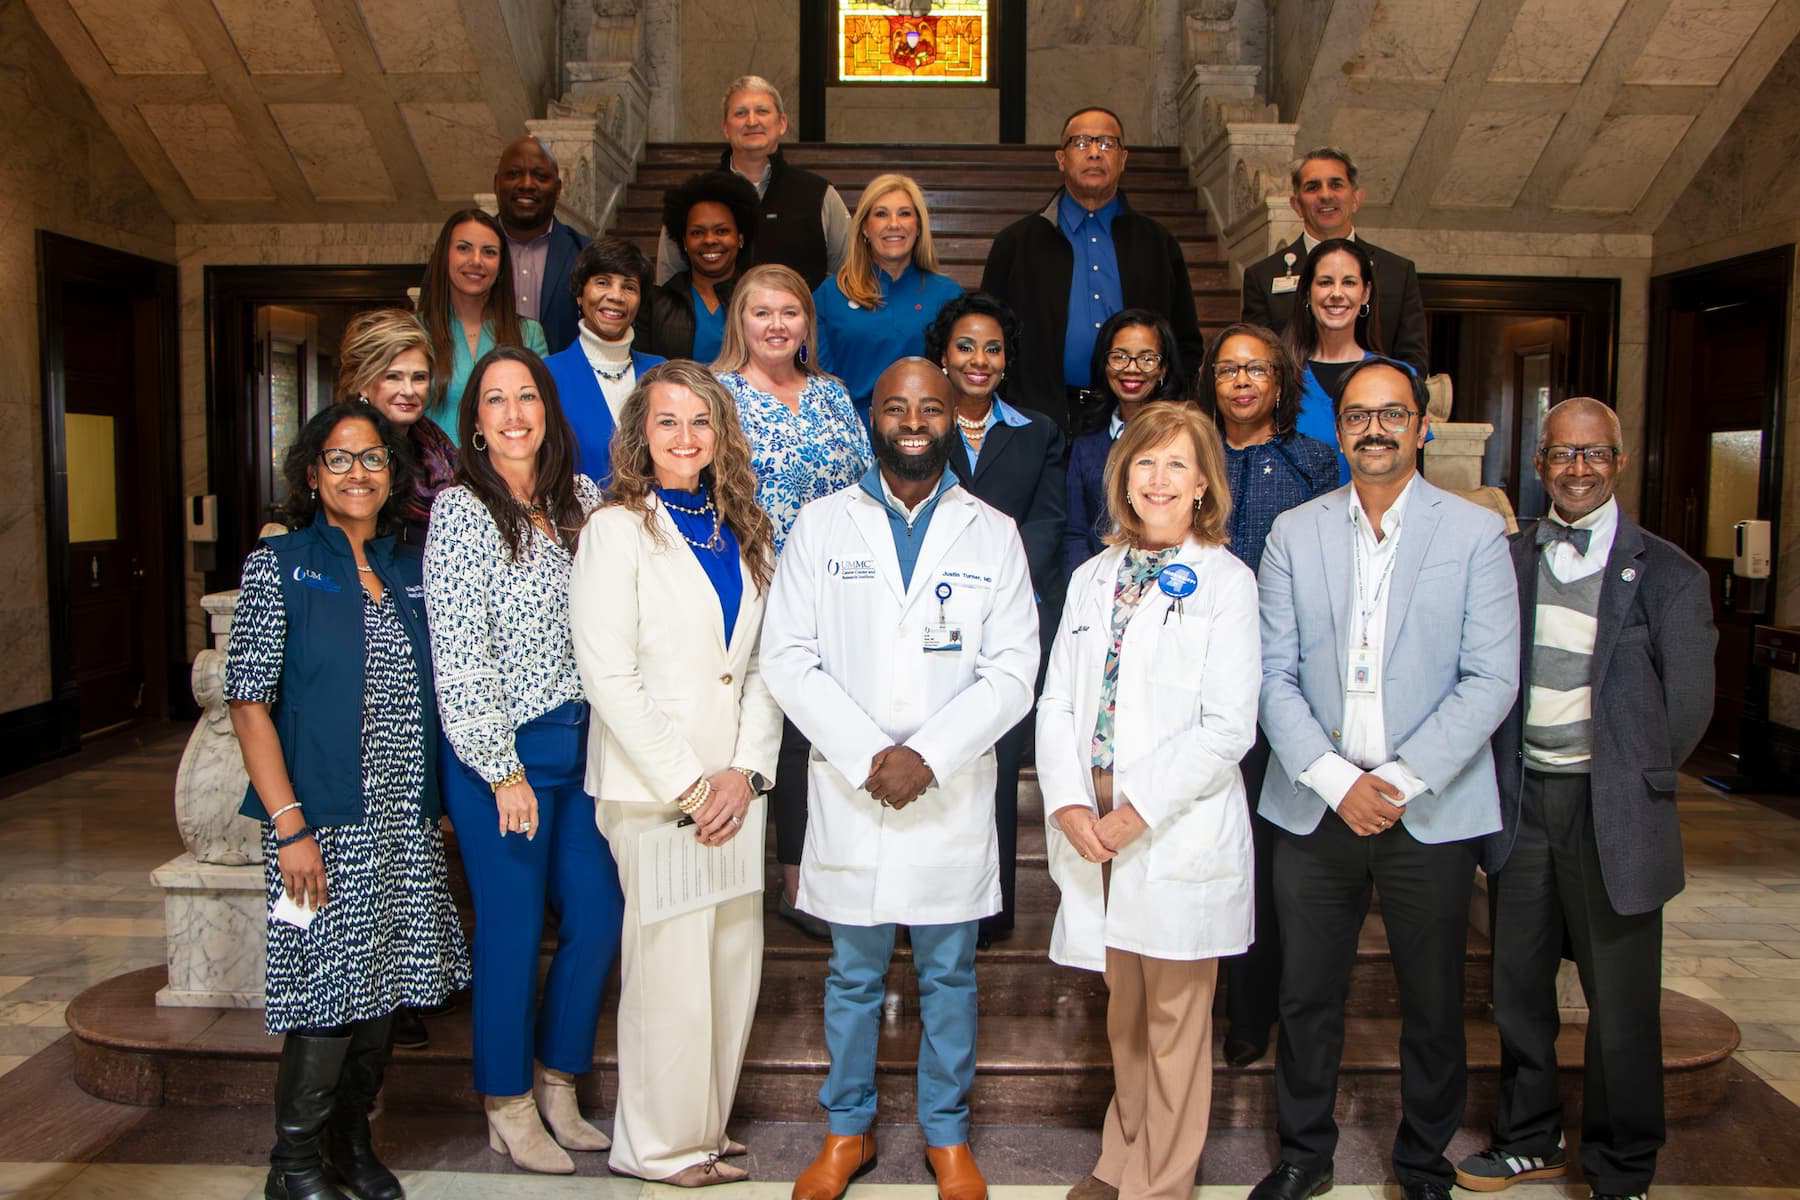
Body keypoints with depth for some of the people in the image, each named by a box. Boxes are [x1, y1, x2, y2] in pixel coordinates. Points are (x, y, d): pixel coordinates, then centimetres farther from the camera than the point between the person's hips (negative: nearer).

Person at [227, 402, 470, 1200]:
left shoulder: (410, 571, 10)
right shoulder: (279, 566, -3)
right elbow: (249, 705, -8)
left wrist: (430, 806, 7)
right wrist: (290, 826, -14)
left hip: (405, 826, 5)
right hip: (322, 822, -5)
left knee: (381, 992, 12)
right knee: (328, 994, 0)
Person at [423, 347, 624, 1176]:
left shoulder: (582, 498, 7)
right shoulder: (461, 509, -9)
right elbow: (458, 656, -12)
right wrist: (503, 771, -12)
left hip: (581, 741, 6)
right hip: (503, 752, -6)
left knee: (598, 915, 10)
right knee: (513, 928, 4)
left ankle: (557, 1088, 29)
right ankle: (507, 1109, 23)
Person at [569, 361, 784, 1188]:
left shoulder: (744, 534, 13)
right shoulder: (617, 530, -3)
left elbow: (765, 666, 10)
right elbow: (607, 674, -10)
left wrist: (747, 771, -4)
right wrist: (686, 785, -12)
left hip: (734, 788, 5)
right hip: (652, 791, -5)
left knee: (736, 961, 8)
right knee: (672, 968, -1)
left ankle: (705, 1128, 25)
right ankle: (662, 1145, 18)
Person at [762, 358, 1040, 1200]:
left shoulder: (993, 533, 4)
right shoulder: (822, 523, 3)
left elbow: (1011, 672, -2)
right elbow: (788, 660, -2)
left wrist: (929, 755, -14)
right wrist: (866, 755, -13)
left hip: (954, 793, 0)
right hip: (847, 792, 0)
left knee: (949, 976, 11)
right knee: (853, 974, 12)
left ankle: (946, 1132, 29)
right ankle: (847, 1128, 30)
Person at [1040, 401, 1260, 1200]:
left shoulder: (1226, 582, -3)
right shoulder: (1092, 577, 13)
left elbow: (1229, 727, -11)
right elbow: (1057, 702, 8)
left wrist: (1137, 811, -15)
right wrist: (1069, 804, -7)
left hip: (1179, 836, -4)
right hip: (1093, 831, 5)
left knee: (1174, 1027, 6)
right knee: (1123, 1017, 17)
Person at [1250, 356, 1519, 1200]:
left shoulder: (1475, 534, 0)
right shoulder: (1293, 533, 6)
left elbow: (1492, 680, -6)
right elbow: (1274, 675, 1)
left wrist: (1400, 780, -13)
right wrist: (1335, 779, -10)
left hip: (1431, 812, -1)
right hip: (1315, 807, 2)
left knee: (1433, 1005, 10)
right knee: (1306, 996, 10)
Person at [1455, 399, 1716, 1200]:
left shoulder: (1666, 574, -4)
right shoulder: (1506, 559, 5)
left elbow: (1688, 704, -2)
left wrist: (1631, 782, 1)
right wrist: (1506, 777, 2)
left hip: (1611, 809, -3)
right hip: (1521, 797, 4)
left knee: (1621, 1000, 6)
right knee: (1519, 984, 15)